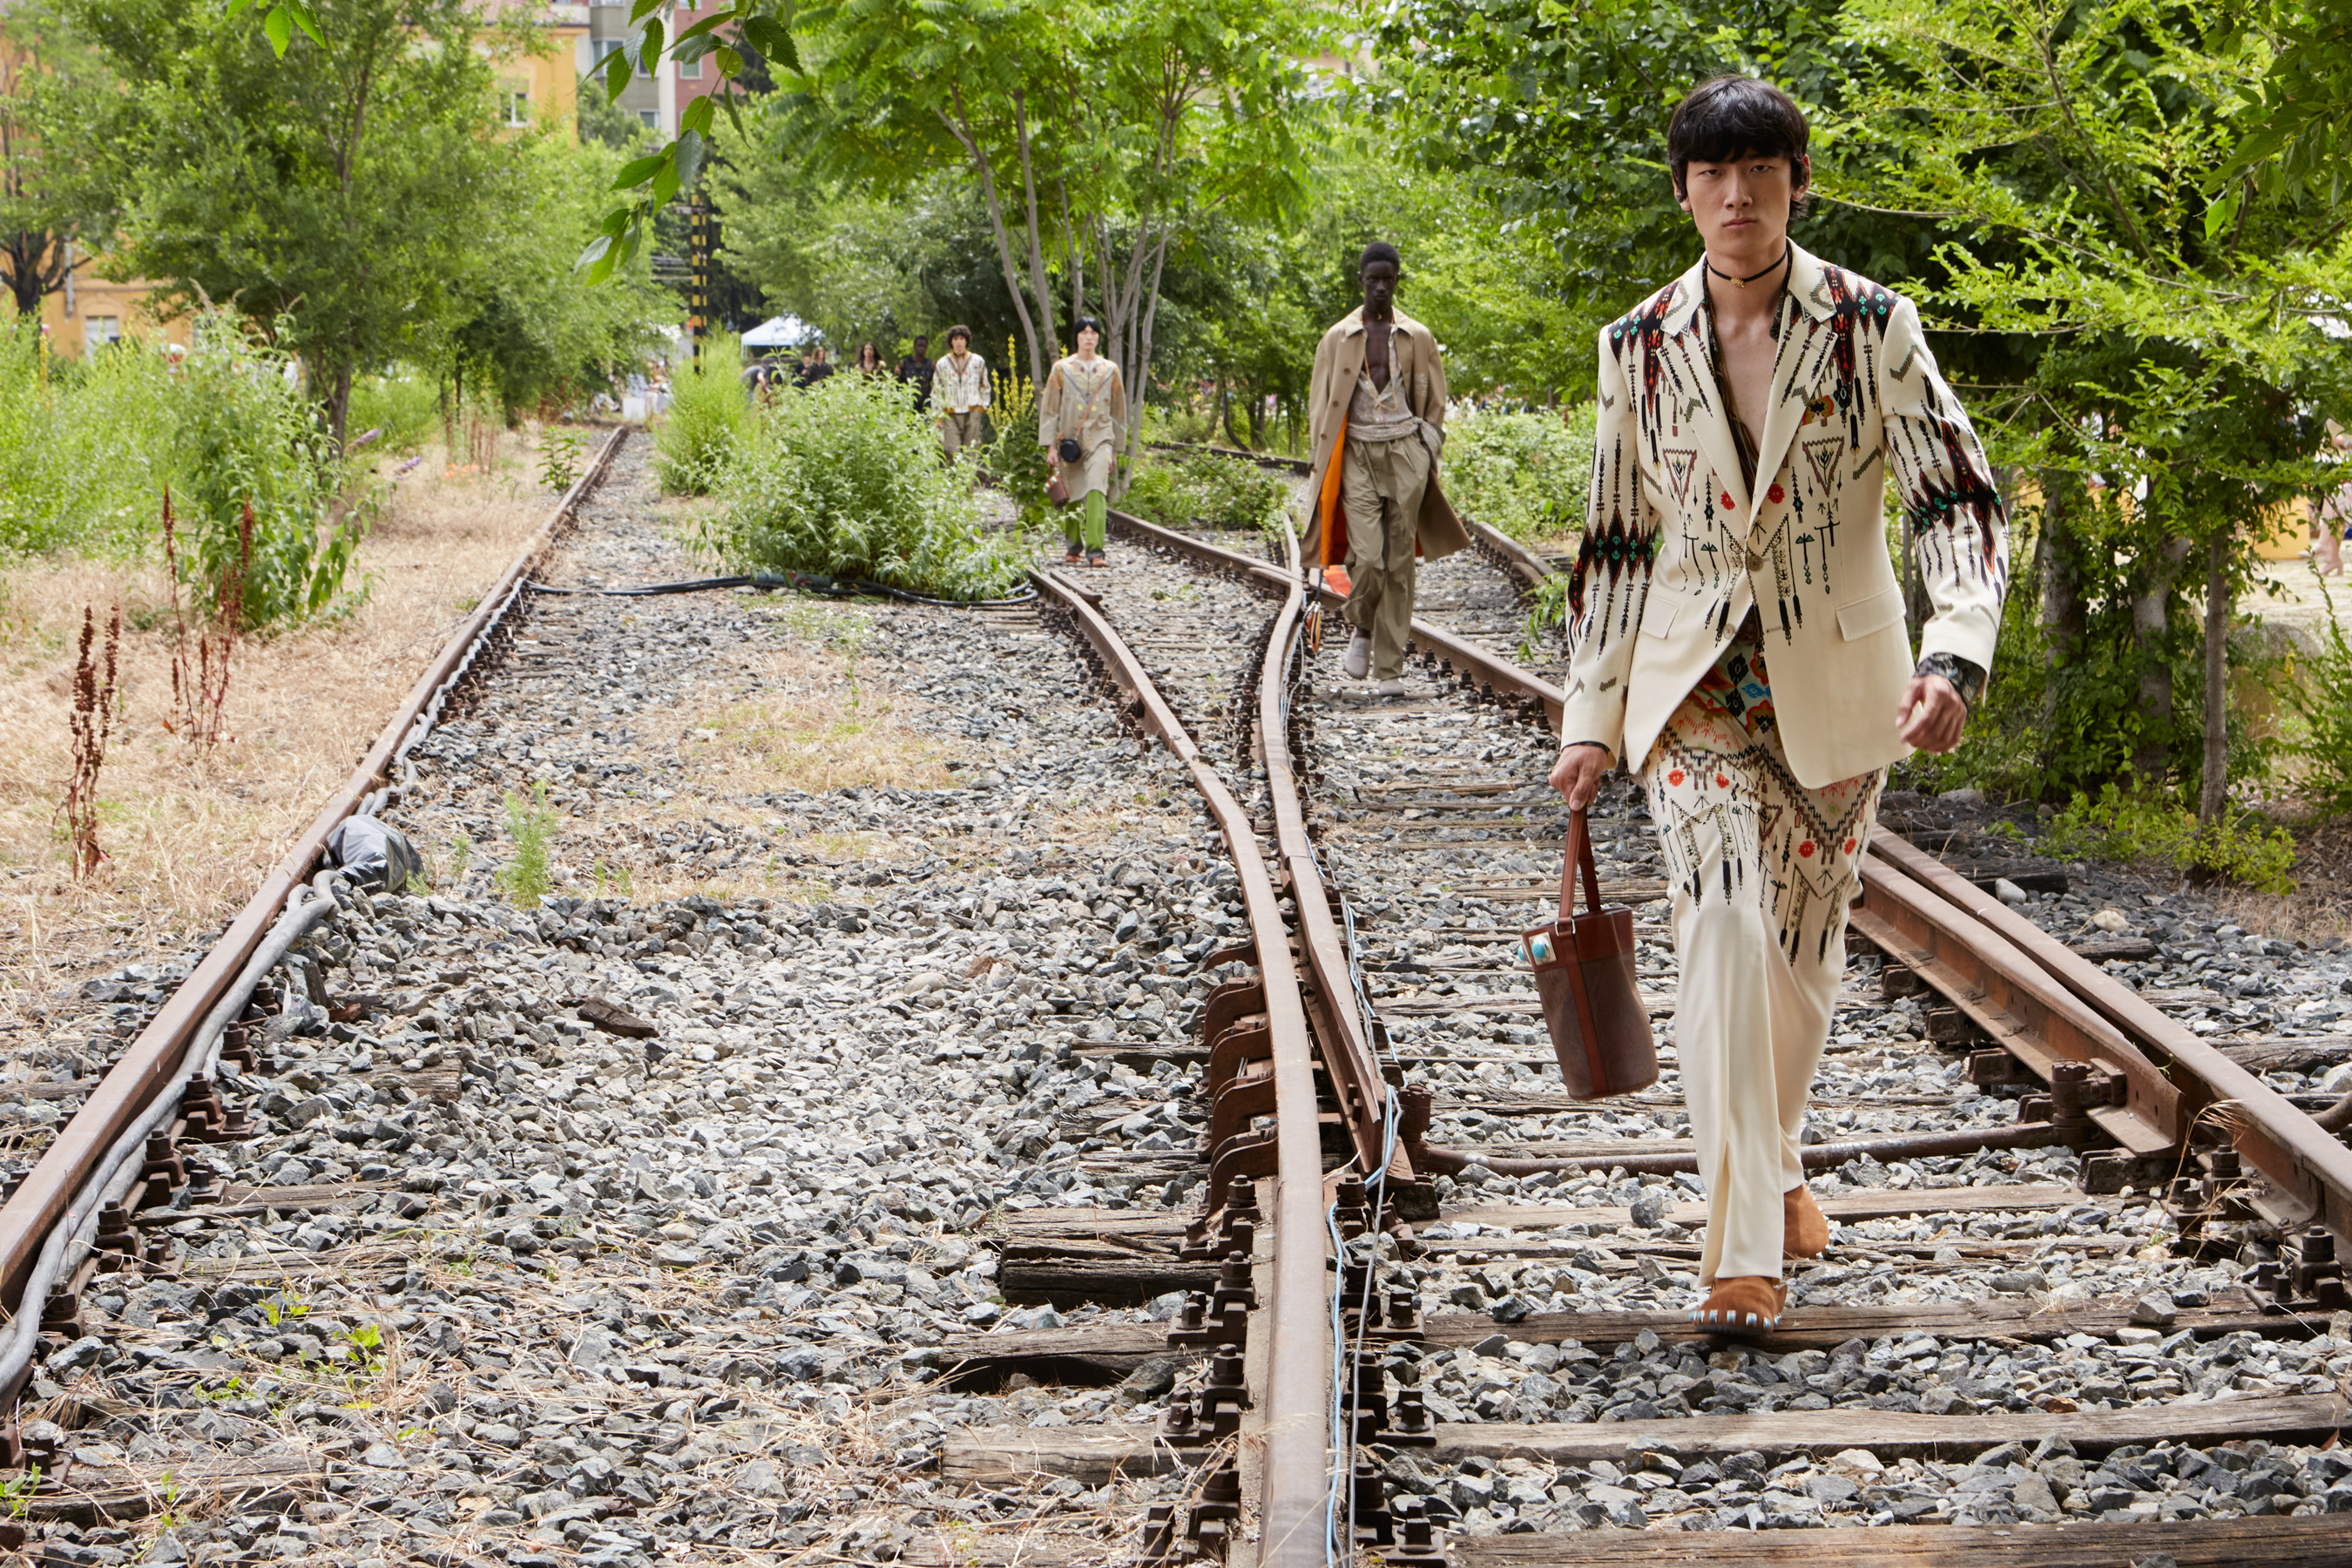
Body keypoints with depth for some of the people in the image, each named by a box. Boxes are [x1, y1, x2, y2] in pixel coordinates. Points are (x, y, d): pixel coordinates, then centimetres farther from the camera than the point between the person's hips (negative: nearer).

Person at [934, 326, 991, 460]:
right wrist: (938, 417, 7)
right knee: (952, 454, -11)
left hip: (973, 414, 0)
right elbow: (936, 392, 11)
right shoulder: (942, 364, 7)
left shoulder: (978, 362, 8)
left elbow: (985, 387, 16)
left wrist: (982, 408, 9)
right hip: (951, 415, 0)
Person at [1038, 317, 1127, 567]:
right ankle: (1073, 545, 29)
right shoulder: (1062, 369, 4)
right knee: (1073, 496, 9)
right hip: (1070, 440, 1)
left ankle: (1095, 550, -24)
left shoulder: (1110, 370, 7)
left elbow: (1118, 410, 14)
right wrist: (1050, 445, -3)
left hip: (1100, 439, -1)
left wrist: (1115, 447, 14)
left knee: (1096, 491, -18)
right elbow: (1049, 408, 4)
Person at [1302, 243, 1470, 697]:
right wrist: (1326, 464, 2)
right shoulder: (1338, 338, 6)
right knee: (1367, 557, -15)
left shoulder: (1417, 338, 7)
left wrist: (1427, 454, 3)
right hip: (1357, 455, -1)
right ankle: (1362, 629, 16)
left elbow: (1435, 402, 13)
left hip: (1404, 454, 1)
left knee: (1399, 562, -1)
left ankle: (1389, 669, 4)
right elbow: (1320, 404, 9)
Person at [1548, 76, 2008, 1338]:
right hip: (1695, 682, 0)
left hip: (1836, 687, 1)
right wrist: (1591, 719, 7)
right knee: (1723, 920, -19)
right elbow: (1615, 541, 8)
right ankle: (1743, 1248, -17)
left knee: (1803, 947, 13)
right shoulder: (1638, 347, 0)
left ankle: (1770, 1157, 42)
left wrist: (1956, 653, -28)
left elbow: (1959, 500, -10)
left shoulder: (1871, 326, -5)